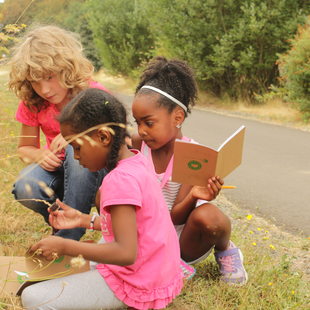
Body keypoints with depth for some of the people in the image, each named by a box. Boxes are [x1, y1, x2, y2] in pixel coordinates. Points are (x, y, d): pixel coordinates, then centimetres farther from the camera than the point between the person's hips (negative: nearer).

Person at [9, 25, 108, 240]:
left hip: (92, 170, -2)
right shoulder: (31, 103, -6)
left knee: (77, 150, -37)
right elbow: (25, 148, 7)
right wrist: (41, 155, -19)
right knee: (26, 189, -31)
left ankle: (69, 237, -25)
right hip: (57, 168, 3)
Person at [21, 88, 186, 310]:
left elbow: (125, 253, -29)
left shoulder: (120, 180, -25)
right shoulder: (136, 161, 4)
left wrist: (64, 246, -25)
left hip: (137, 285, -10)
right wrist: (84, 220, 9)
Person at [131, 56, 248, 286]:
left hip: (182, 245, -4)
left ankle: (224, 250, -2)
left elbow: (175, 217, -22)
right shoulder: (140, 144, -6)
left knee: (207, 215, -37)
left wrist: (193, 197, -43)